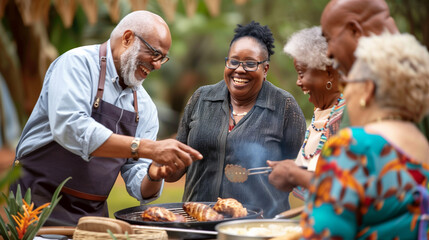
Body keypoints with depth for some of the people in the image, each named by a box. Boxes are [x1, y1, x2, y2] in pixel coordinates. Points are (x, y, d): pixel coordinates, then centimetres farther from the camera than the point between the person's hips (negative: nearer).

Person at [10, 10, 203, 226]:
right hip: (41, 199, -6)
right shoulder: (78, 62, -9)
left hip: (94, 213, 6)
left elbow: (138, 185, 7)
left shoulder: (145, 106, 7)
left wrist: (154, 176, -17)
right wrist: (147, 148, -31)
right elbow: (69, 127, -28)